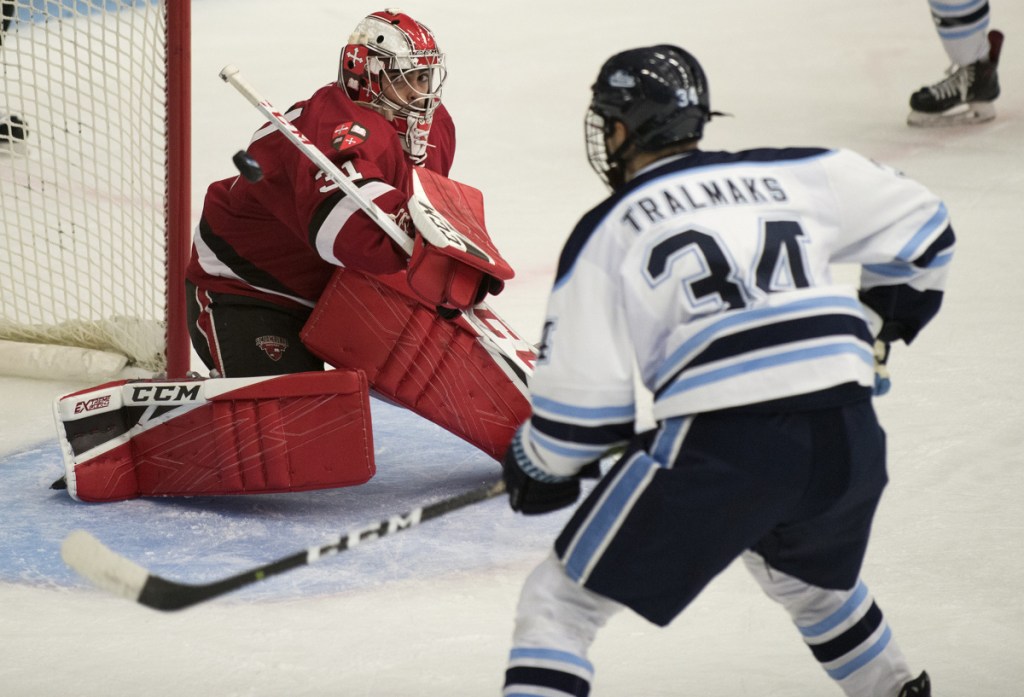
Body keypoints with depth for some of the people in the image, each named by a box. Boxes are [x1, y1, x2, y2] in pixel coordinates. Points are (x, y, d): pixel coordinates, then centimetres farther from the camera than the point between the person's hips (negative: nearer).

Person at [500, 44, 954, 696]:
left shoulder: (608, 231, 7)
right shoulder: (790, 174, 17)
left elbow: (583, 395, 2)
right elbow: (917, 221, 22)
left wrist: (537, 468, 20)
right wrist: (881, 319, 38)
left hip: (720, 447, -5)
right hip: (850, 436, 5)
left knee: (558, 600, 5)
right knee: (803, 574, 38)